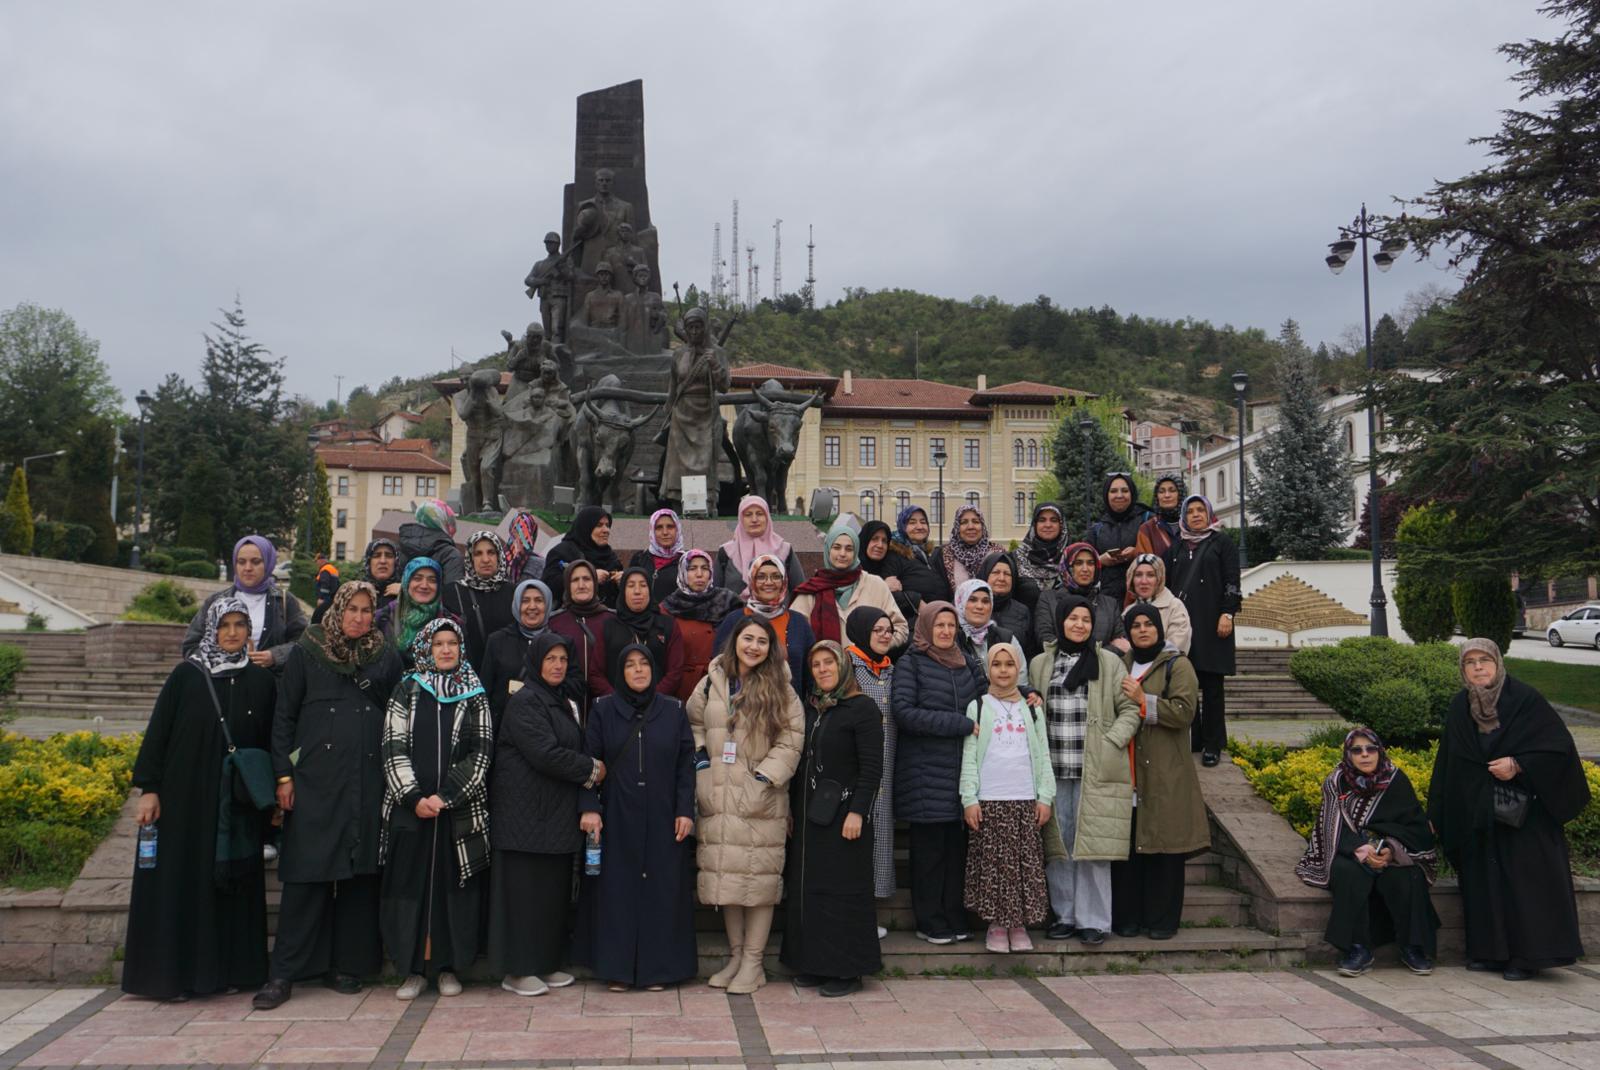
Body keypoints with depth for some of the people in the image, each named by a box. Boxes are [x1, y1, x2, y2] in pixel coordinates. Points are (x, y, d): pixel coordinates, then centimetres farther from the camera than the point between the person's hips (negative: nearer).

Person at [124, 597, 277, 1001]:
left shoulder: (262, 680, 5)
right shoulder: (186, 674, -1)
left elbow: (271, 741, 7)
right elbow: (158, 731, -2)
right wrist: (149, 789, -7)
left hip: (240, 801, 2)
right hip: (188, 797, -2)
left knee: (235, 881, 6)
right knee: (183, 880, 1)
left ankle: (231, 967, 15)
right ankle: (177, 972, 10)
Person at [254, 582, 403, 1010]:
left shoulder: (387, 658, 9)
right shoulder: (306, 652, 4)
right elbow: (283, 715, 4)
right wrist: (284, 775, -2)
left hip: (368, 782, 2)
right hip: (315, 779, -2)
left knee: (360, 874, 5)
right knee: (306, 873, -3)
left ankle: (349, 964, 17)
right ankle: (283, 973, 6)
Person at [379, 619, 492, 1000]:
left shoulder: (475, 695, 6)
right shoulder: (405, 691, 7)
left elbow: (481, 752, -1)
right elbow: (393, 749, 1)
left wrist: (445, 797, -10)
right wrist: (414, 798, -10)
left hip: (459, 810, 0)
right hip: (410, 808, 0)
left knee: (453, 884, 2)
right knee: (410, 883, 1)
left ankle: (448, 966, 12)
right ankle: (414, 968, 10)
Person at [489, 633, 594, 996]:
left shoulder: (563, 703, 17)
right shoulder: (525, 702, -11)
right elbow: (545, 753, -19)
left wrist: (586, 769, -1)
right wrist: (591, 769, -9)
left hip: (556, 814, 8)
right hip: (525, 812, -8)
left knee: (553, 890, 10)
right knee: (524, 890, -2)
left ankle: (545, 964, 18)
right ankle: (517, 970, 6)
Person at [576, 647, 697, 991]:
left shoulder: (673, 711, 5)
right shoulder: (603, 710, 3)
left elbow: (686, 764, 4)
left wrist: (685, 810, -4)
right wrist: (589, 807, -10)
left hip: (662, 819, 1)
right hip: (616, 819, -1)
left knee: (661, 890, 3)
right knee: (616, 891, 2)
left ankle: (657, 967, 13)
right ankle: (616, 967, 12)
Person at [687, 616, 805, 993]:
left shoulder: (780, 689, -1)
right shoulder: (712, 683, 7)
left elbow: (791, 738, -4)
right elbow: (693, 724, 17)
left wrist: (765, 776, -12)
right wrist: (702, 761, 3)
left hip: (761, 802, -3)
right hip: (719, 800, 3)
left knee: (759, 877, -2)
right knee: (724, 877, 9)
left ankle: (754, 961, 9)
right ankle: (735, 955, 22)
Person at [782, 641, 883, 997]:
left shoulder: (862, 708, -9)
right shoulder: (811, 709, 13)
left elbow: (872, 767, -13)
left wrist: (857, 811, -19)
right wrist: (793, 808, 12)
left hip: (842, 814, -7)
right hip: (810, 815, 7)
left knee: (842, 890, -2)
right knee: (807, 889, 10)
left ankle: (848, 970, 7)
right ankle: (816, 963, 20)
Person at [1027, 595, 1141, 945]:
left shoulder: (1109, 662, 5)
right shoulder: (1040, 664, 13)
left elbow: (1130, 709, 3)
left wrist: (1112, 743, -9)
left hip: (1095, 771, -2)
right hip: (1053, 769, 3)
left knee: (1093, 844, -2)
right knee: (1057, 844, 6)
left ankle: (1092, 920, 7)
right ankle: (1064, 916, 17)